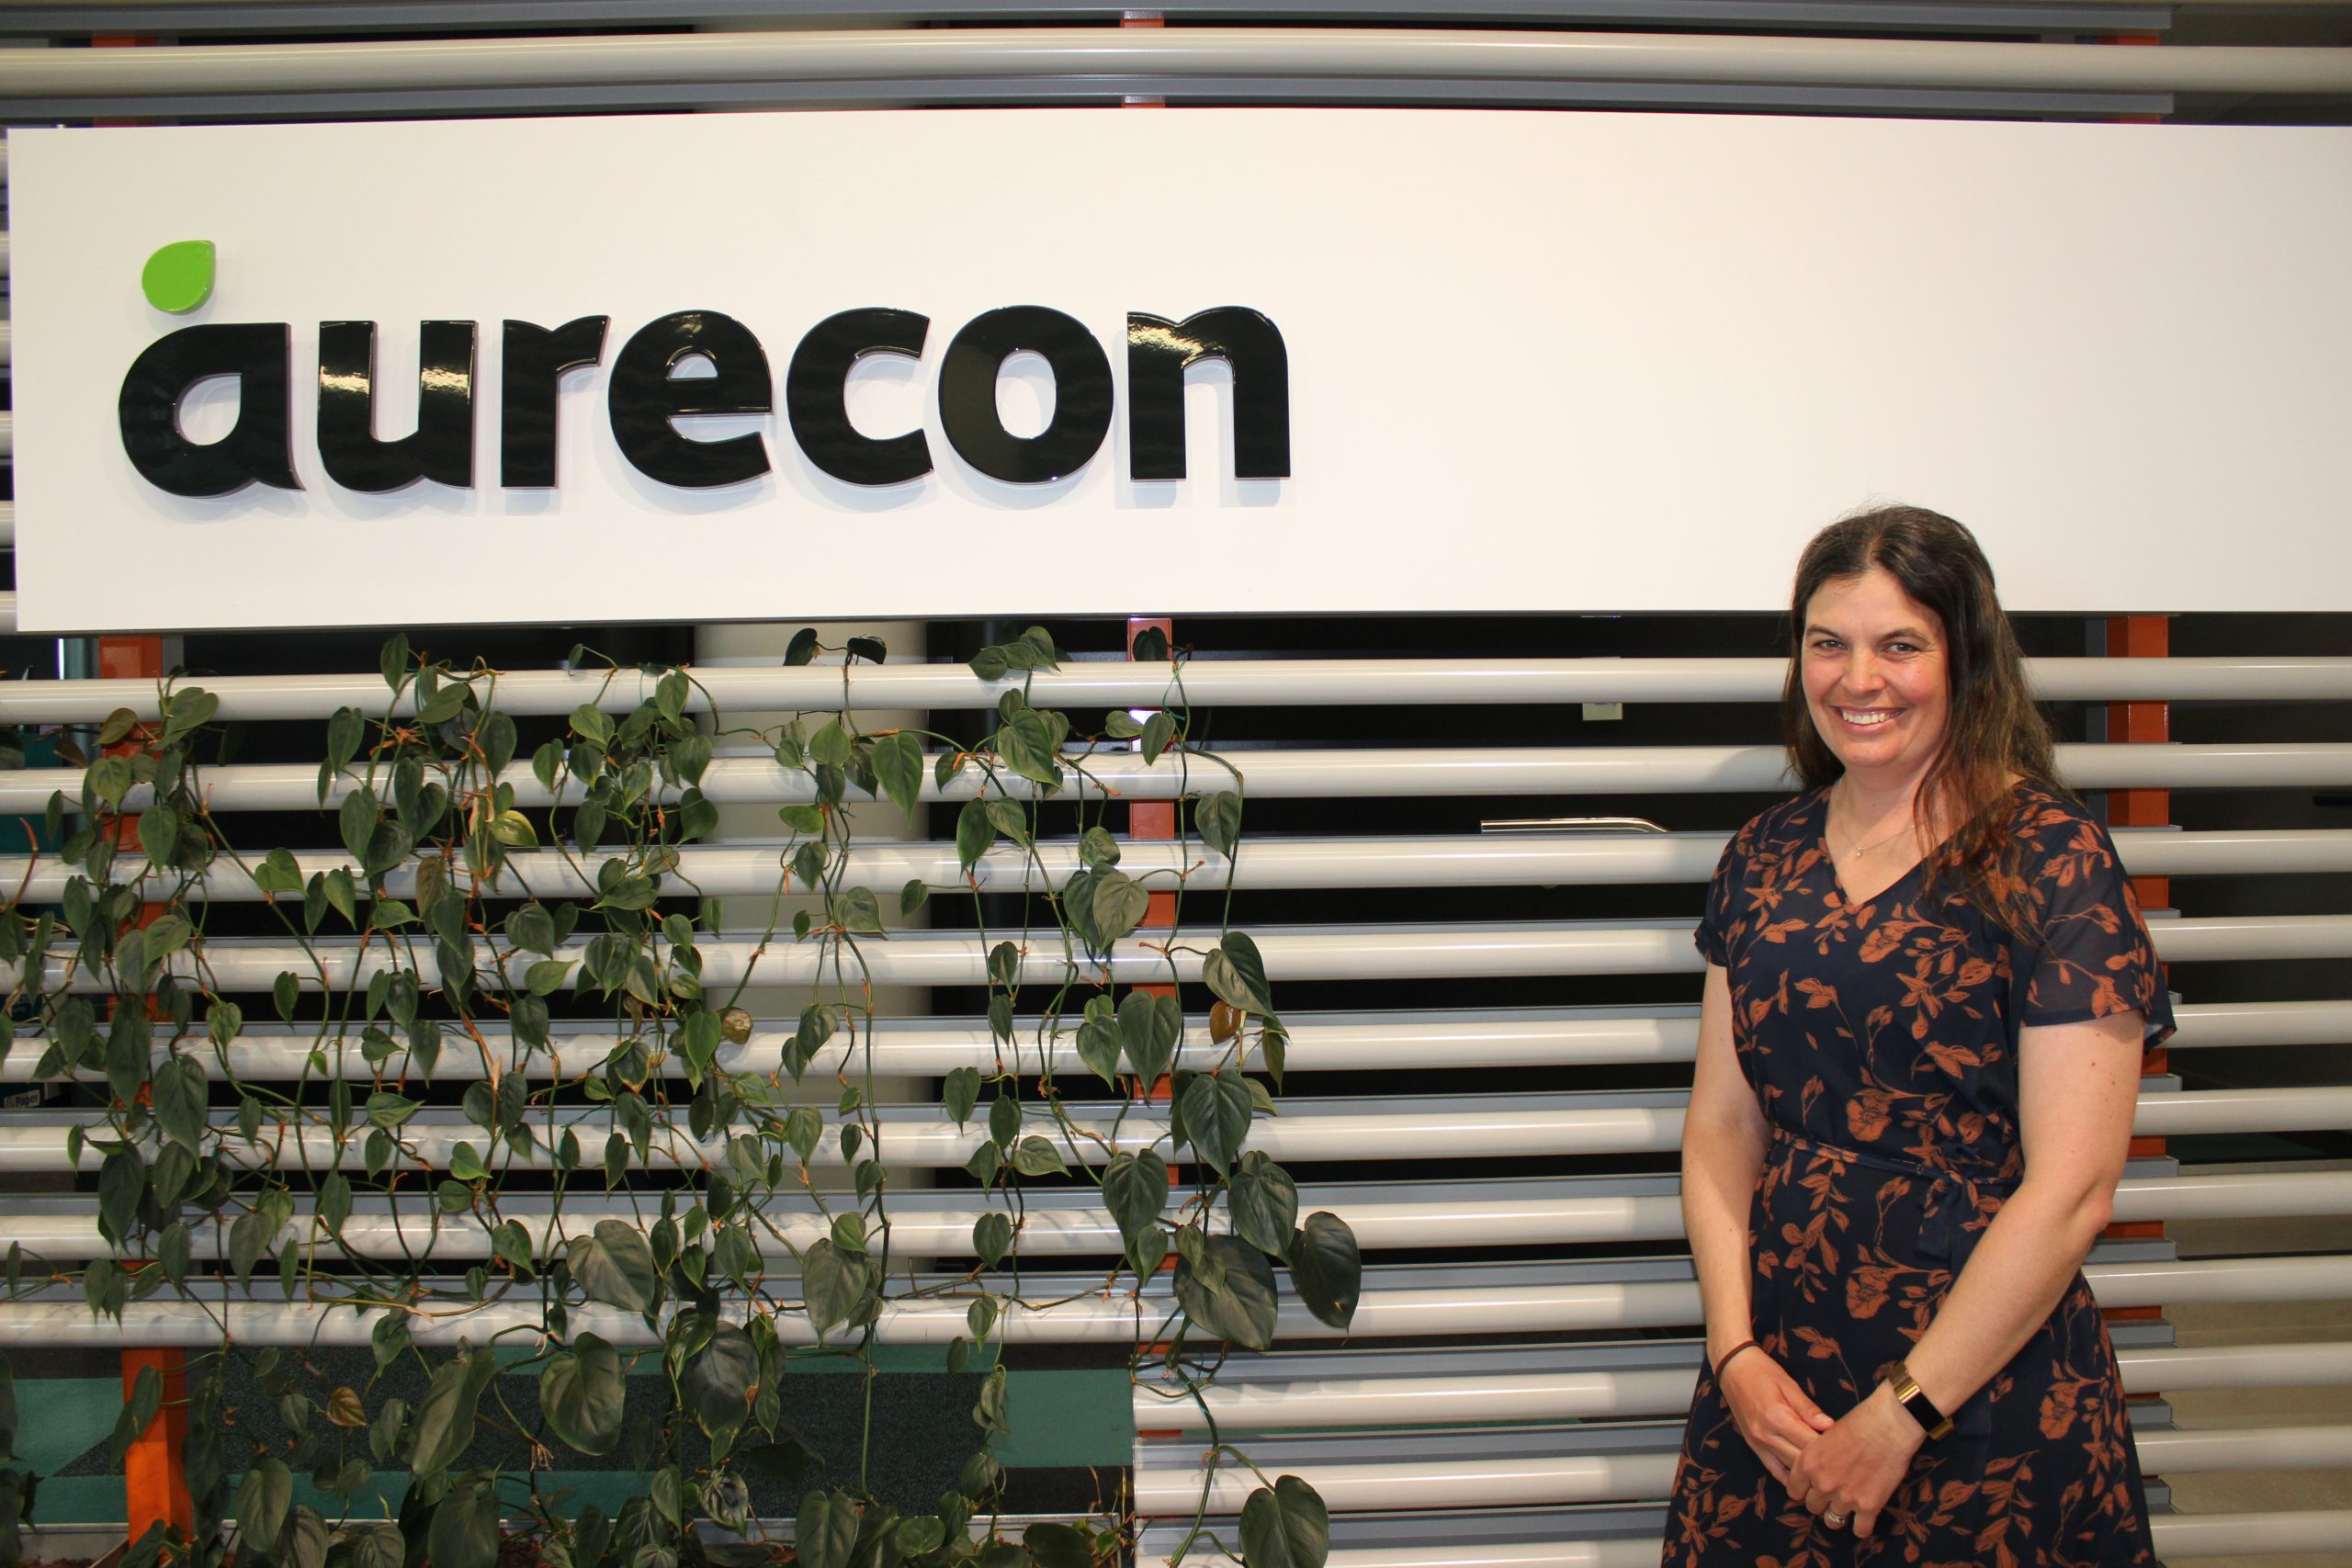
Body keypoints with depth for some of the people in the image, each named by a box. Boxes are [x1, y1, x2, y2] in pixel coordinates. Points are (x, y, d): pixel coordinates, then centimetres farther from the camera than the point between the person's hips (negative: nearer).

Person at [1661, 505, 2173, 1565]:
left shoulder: (2050, 856, -9)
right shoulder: (1765, 859, 6)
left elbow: (2072, 1189, -13)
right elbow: (1721, 1125, 7)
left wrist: (1902, 1414, -12)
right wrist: (1734, 1352, -6)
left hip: (1986, 1395, -4)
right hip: (1775, 1386, 4)